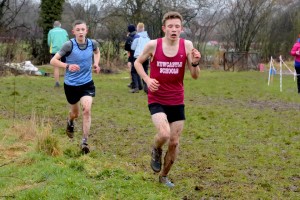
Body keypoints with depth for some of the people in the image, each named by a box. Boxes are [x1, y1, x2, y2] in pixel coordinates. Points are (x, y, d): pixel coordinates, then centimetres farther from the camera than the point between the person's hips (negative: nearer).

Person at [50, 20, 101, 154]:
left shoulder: (92, 43, -6)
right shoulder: (69, 45, -17)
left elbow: (97, 52, 21)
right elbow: (53, 61, -15)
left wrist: (96, 63, 2)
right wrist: (68, 66, -30)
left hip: (87, 84, 1)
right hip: (71, 84, -1)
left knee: (87, 110, -17)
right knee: (75, 113, 16)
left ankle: (84, 142, -9)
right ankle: (70, 122, 54)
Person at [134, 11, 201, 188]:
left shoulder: (187, 45, -7)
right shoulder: (153, 45, -11)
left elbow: (195, 76, -5)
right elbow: (138, 62, 7)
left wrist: (195, 63, -26)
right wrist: (147, 79, -10)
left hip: (177, 102, 3)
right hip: (156, 100, -3)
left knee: (174, 143, 10)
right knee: (164, 134, -26)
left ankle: (164, 176, 33)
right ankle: (156, 151, 10)